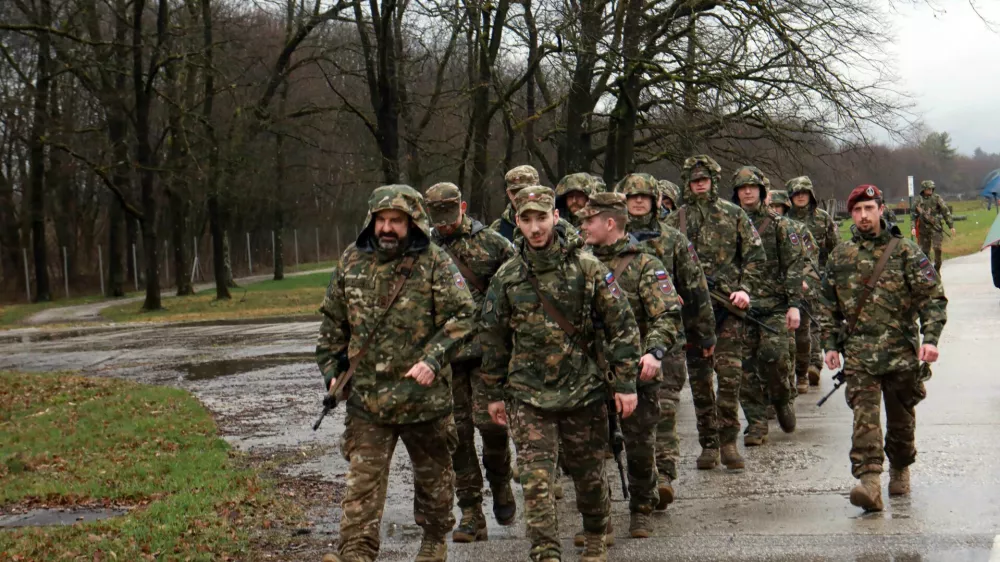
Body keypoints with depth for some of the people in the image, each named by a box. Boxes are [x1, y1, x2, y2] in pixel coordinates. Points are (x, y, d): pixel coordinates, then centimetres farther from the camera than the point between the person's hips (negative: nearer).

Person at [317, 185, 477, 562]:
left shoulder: (435, 263, -8)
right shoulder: (352, 262, 4)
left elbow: (462, 317, -11)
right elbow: (333, 321, 14)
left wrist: (433, 360, -22)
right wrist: (331, 369, 9)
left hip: (423, 393, -2)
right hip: (366, 395, 2)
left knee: (432, 473, 16)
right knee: (362, 478, -5)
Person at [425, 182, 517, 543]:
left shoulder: (491, 243, 2)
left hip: (487, 349, -3)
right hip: (445, 354, 3)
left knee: (488, 419, -13)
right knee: (458, 432, 2)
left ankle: (501, 485, 17)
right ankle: (471, 514, 9)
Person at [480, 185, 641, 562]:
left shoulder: (587, 267, -4)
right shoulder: (507, 276, 2)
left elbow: (621, 325, -2)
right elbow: (494, 339, 11)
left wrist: (625, 383, -6)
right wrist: (495, 393, 13)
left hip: (584, 392, -1)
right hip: (528, 397, 1)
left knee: (589, 476, 12)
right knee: (535, 483, -8)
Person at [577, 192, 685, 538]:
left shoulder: (644, 264, -4)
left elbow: (668, 315, -12)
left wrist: (654, 351, -27)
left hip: (636, 372, -4)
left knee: (640, 445, 4)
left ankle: (641, 510, 22)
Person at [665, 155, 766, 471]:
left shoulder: (734, 215, 8)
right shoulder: (675, 221, 10)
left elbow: (755, 255, 9)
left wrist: (744, 289, -4)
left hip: (728, 304, -1)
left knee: (730, 373, -7)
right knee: (699, 377, 4)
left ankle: (728, 441, 2)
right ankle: (708, 444, 11)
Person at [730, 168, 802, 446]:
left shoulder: (778, 224, 4)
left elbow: (793, 265, 1)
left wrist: (794, 304, -7)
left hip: (774, 304, -2)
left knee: (773, 357, -13)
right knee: (746, 366, 0)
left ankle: (782, 400, 16)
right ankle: (756, 424, 7)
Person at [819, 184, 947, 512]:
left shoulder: (905, 251, 1)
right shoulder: (839, 257, 10)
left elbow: (933, 297, -3)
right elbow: (829, 305, 18)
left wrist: (930, 338, -15)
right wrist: (830, 344, 9)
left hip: (901, 350, -1)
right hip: (859, 352, 1)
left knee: (901, 418, 10)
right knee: (865, 414, -15)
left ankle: (900, 470, 33)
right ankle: (869, 480, -25)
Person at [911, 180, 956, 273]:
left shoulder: (937, 198, 1)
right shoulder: (918, 200, 5)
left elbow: (946, 212, 1)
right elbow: (914, 214, 7)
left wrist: (951, 226, -3)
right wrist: (913, 227, -5)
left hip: (936, 228, -2)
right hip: (923, 229, 2)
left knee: (937, 248, -12)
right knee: (924, 250, 4)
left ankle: (937, 268, 1)